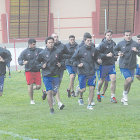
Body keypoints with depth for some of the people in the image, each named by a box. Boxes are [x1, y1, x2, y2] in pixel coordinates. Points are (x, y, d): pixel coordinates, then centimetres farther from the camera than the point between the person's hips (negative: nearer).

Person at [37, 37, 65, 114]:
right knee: (49, 92, -5)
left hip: (56, 75, 2)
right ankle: (51, 109, 3)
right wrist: (42, 65, -8)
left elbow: (61, 61, 18)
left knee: (54, 92, 4)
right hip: (46, 75, -2)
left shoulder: (58, 52, 2)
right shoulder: (42, 53, -2)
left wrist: (60, 64, -3)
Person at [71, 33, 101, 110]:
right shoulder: (80, 50, -5)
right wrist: (77, 64, -12)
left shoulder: (94, 50, 4)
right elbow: (73, 58, 3)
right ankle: (80, 97, 32)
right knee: (83, 89, -4)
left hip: (91, 73, 3)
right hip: (82, 72, -3)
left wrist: (98, 60, -2)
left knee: (92, 88, -4)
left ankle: (89, 104, 8)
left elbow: (95, 58, 20)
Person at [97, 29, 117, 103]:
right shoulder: (102, 44, -12)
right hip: (104, 64, -4)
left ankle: (112, 96, 0)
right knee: (102, 80, 12)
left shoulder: (113, 43, 5)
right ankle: (98, 93, 36)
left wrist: (114, 55, 4)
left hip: (112, 64, 4)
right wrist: (106, 55, -24)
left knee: (113, 80, -7)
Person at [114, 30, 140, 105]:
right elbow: (115, 50, 17)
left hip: (132, 66, 3)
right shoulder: (120, 44, -1)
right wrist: (118, 53, -3)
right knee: (128, 79, -21)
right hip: (123, 65, -3)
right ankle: (125, 94, 5)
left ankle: (124, 98, 28)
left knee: (130, 82, 10)